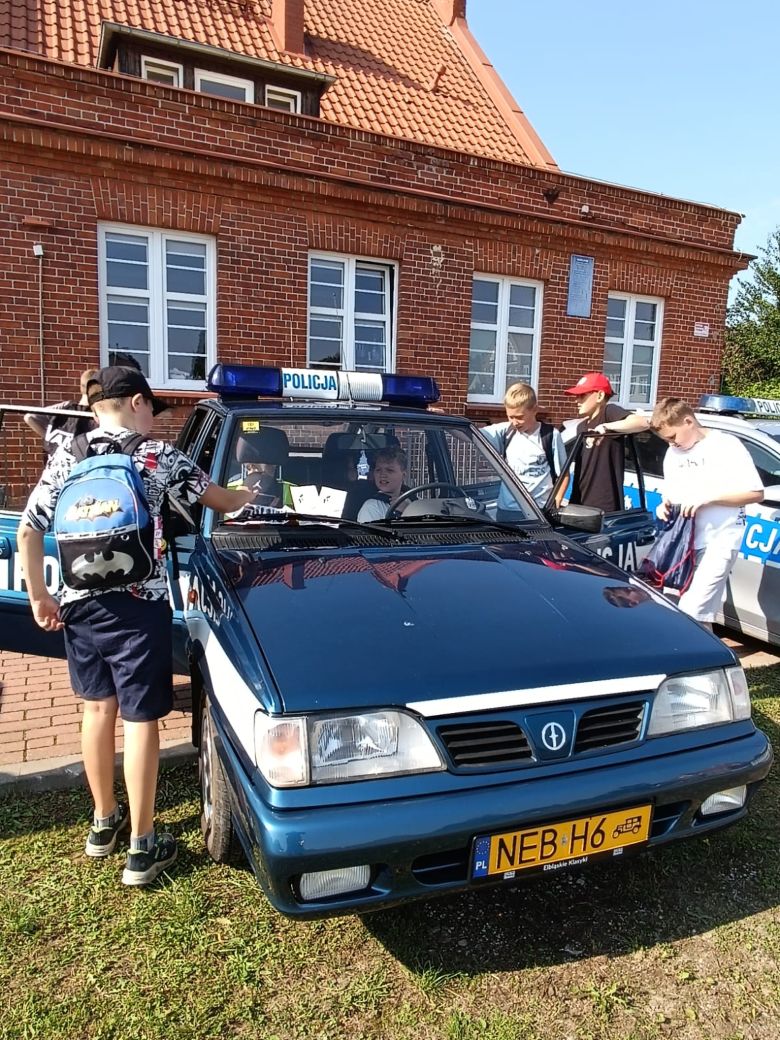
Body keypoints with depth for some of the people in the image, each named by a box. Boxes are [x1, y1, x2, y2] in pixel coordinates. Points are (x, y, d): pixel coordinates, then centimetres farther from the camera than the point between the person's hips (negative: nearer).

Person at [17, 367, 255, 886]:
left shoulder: (66, 457, 6)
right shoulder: (159, 455, -5)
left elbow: (29, 530, 2)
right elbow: (221, 500, 5)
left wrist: (39, 596, 10)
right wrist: (251, 495, 26)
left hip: (80, 604, 5)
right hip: (137, 606, -5)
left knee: (98, 708, 19)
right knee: (140, 719, 3)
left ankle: (104, 822, 34)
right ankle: (142, 849, 12)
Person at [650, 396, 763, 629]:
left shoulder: (726, 445, -7)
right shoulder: (672, 453, 14)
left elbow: (755, 493, -10)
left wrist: (706, 497, -18)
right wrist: (665, 505, -1)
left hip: (718, 541, -7)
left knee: (692, 614, -16)